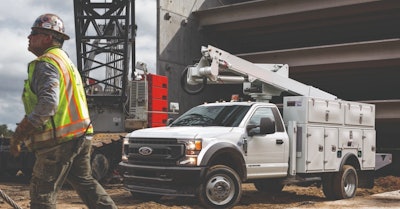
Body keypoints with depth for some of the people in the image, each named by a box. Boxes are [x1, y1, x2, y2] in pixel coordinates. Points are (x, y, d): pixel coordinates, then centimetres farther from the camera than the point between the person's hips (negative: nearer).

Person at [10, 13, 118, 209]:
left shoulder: (46, 64, -13)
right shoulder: (65, 61, 20)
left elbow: (47, 105, -26)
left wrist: (17, 136, -21)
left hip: (59, 141, -10)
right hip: (80, 136, 10)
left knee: (42, 193, 0)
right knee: (85, 182, 19)